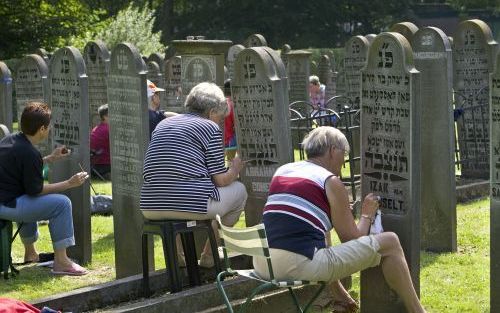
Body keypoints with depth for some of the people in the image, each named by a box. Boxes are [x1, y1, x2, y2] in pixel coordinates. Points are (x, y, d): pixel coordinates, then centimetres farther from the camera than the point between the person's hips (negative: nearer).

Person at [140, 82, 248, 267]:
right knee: (239, 190, 19)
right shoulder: (210, 127, 2)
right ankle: (209, 256, 22)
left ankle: (179, 254, 31)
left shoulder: (163, 125, 20)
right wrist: (235, 169, 22)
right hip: (192, 206, -6)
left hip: (150, 208, 7)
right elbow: (221, 180, -1)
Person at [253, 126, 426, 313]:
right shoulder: (331, 182, 1)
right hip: (300, 266, -7)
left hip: (261, 266, 8)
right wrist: (367, 215, 26)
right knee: (389, 243, 5)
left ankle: (338, 295, 48)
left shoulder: (281, 171, 19)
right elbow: (352, 239, 5)